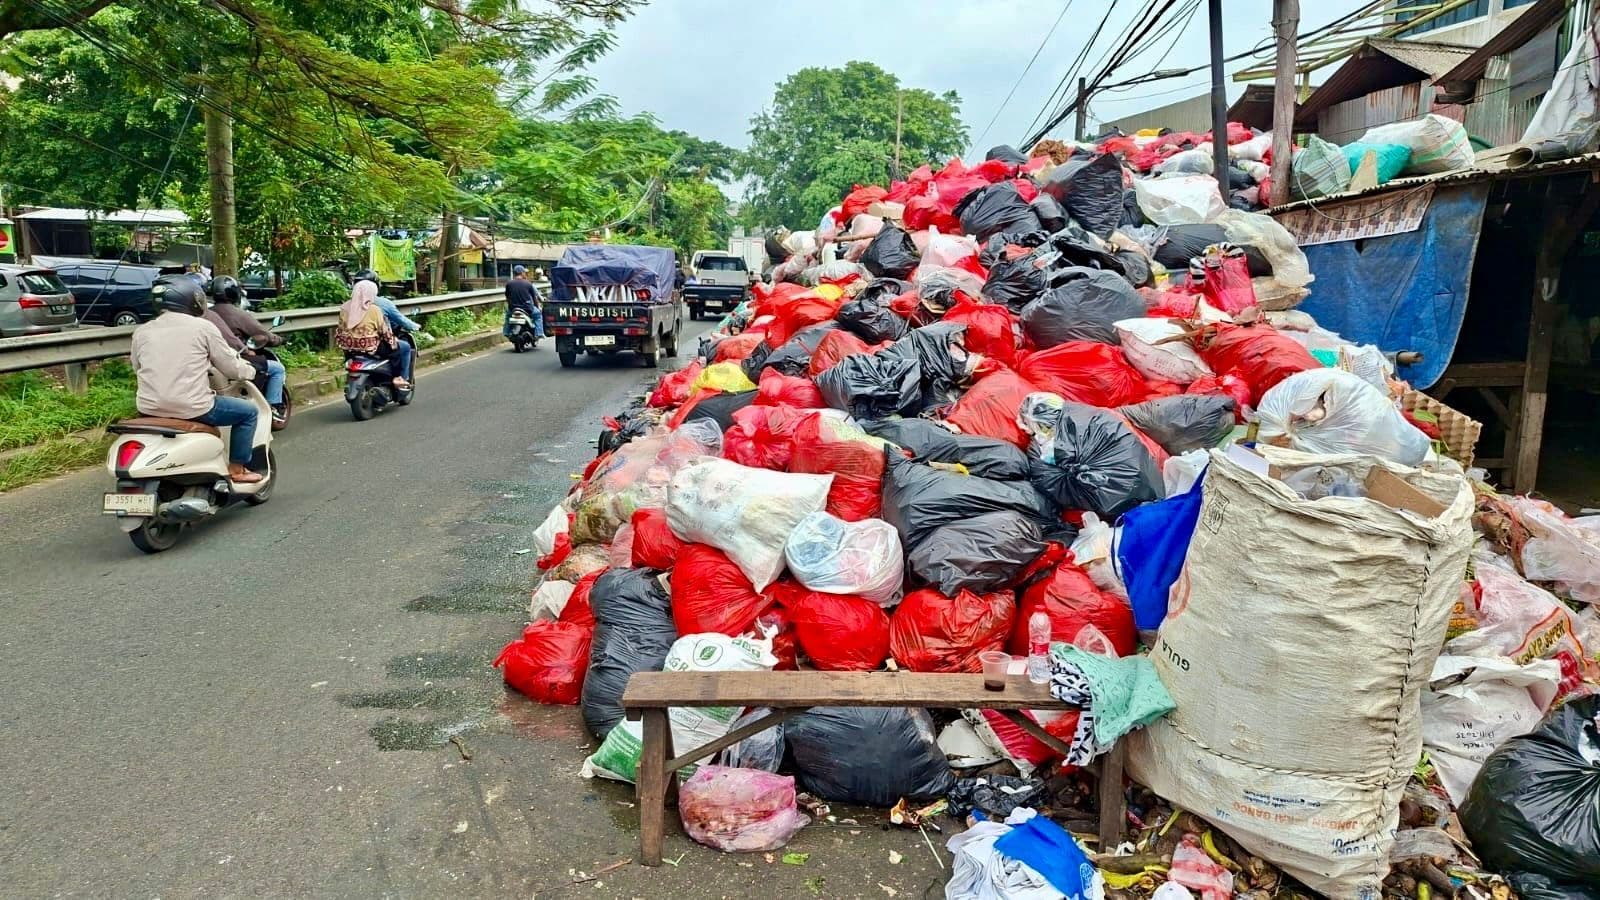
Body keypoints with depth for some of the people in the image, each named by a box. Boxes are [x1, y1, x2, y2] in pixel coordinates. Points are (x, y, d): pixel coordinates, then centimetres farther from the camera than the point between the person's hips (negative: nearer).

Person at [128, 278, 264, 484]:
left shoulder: (142, 331, 8)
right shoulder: (203, 327, -4)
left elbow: (138, 368, 16)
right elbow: (231, 367, 1)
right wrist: (250, 370, 22)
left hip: (149, 410, 6)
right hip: (192, 409, -6)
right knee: (248, 411, 15)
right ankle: (237, 470, 15)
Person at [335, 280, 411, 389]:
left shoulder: (345, 308, 2)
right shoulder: (374, 309, -15)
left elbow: (341, 329, 9)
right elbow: (384, 331, -10)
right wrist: (393, 340, 8)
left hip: (349, 348, 7)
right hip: (371, 348, -7)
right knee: (405, 347, 8)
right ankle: (400, 378, 4)